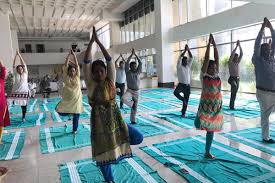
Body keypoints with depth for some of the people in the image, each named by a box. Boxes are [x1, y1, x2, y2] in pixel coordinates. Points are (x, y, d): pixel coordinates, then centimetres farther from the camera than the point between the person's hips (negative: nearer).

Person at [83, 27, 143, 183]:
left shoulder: (110, 80, -1)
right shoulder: (91, 83, -6)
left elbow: (110, 60, -8)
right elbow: (86, 61, -14)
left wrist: (99, 41, -10)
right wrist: (91, 41, -13)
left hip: (116, 119, 2)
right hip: (99, 123, -2)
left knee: (139, 138, -8)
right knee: (103, 154, 8)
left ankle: (118, 142, 20)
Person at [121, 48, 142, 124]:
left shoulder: (138, 72, 4)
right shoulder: (128, 72, -2)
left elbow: (140, 63, -3)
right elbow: (127, 63, -12)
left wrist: (135, 54, -5)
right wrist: (132, 54, -11)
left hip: (136, 92, 2)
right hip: (129, 90, -2)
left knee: (135, 107, 8)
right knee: (124, 98, -33)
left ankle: (133, 120, 24)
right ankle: (132, 103, -2)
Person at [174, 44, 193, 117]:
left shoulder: (188, 66, 11)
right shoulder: (179, 67, -1)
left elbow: (191, 58, 3)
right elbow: (180, 58, -14)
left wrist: (188, 50, -7)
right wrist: (185, 50, -16)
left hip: (187, 86, 4)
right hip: (181, 85, -4)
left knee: (186, 101, 5)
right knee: (176, 92, -35)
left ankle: (183, 113, 19)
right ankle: (183, 99, -8)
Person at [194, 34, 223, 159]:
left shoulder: (216, 75, 6)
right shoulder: (204, 75, -5)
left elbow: (216, 58, 1)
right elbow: (206, 59, -10)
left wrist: (215, 45, 0)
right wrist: (209, 44, -8)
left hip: (216, 106, 4)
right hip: (206, 105, -4)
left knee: (211, 129, 11)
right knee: (199, 125, -18)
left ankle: (207, 152, 24)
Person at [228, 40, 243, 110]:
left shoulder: (238, 62, 10)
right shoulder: (230, 63, -5)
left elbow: (241, 54, 4)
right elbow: (232, 54, -18)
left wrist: (240, 46, -4)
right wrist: (236, 46, -16)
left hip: (237, 79, 6)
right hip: (232, 79, -6)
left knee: (234, 92, 9)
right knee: (234, 86, -37)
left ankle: (231, 105, 20)